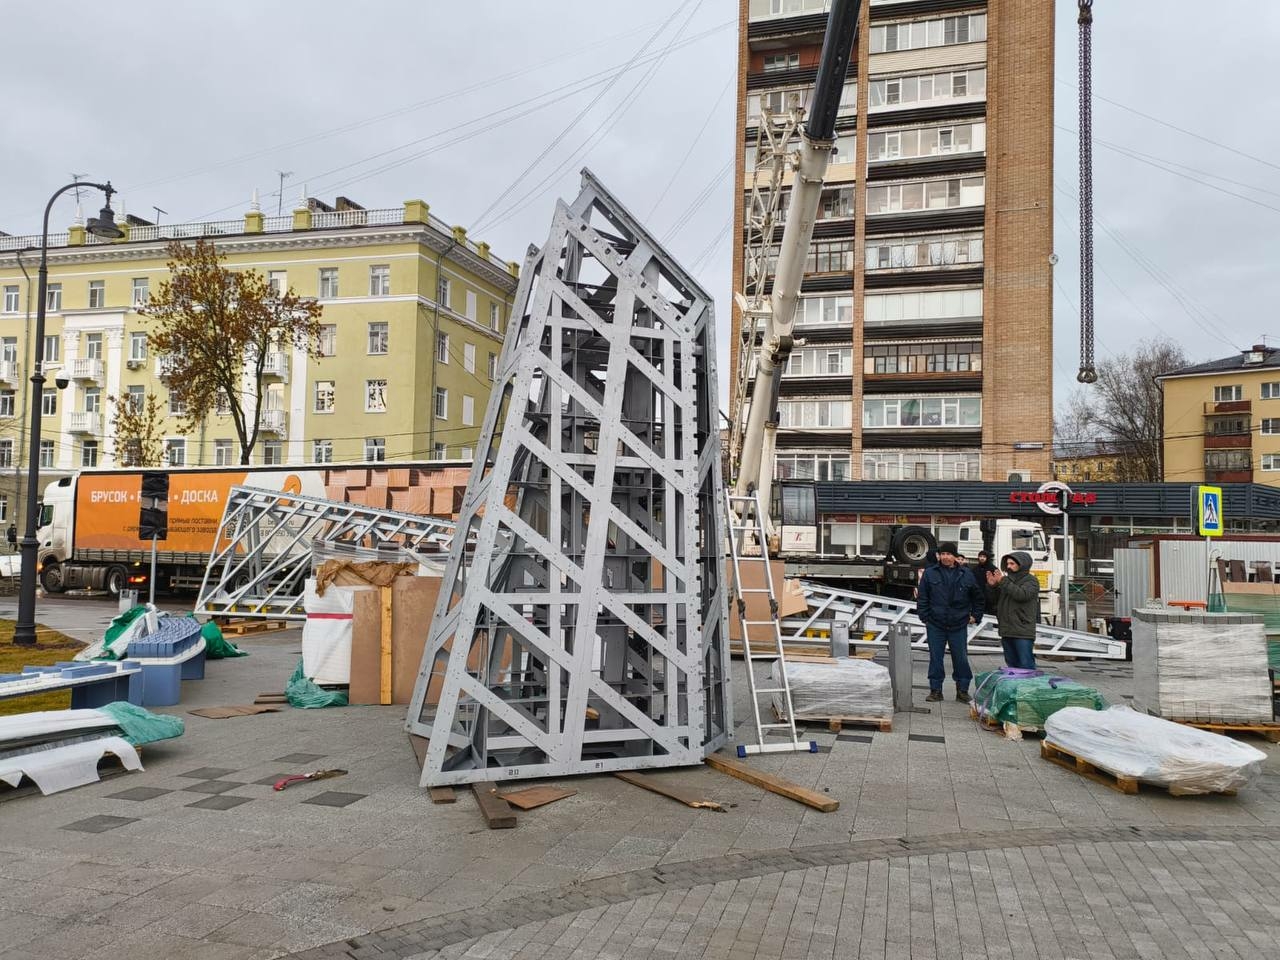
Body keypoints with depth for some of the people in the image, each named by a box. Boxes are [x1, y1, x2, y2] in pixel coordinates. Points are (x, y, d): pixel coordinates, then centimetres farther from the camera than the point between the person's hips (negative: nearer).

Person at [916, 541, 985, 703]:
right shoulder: (930, 574, 2)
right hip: (935, 625, 0)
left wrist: (975, 615, 11)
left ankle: (962, 690, 15)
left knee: (961, 659, 4)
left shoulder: (966, 575, 5)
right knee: (935, 659, 5)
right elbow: (922, 598, 3)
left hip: (959, 626, 0)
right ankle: (936, 690, 14)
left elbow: (977, 597, 17)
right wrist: (924, 617, -3)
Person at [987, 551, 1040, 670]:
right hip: (1007, 631, 8)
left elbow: (1022, 595, -22)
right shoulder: (1009, 579, 17)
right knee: (1011, 665, 14)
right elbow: (998, 600, 21)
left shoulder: (1031, 580, -3)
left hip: (1022, 633, -8)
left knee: (1026, 666, -9)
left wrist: (1003, 582, -20)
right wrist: (992, 586, 4)